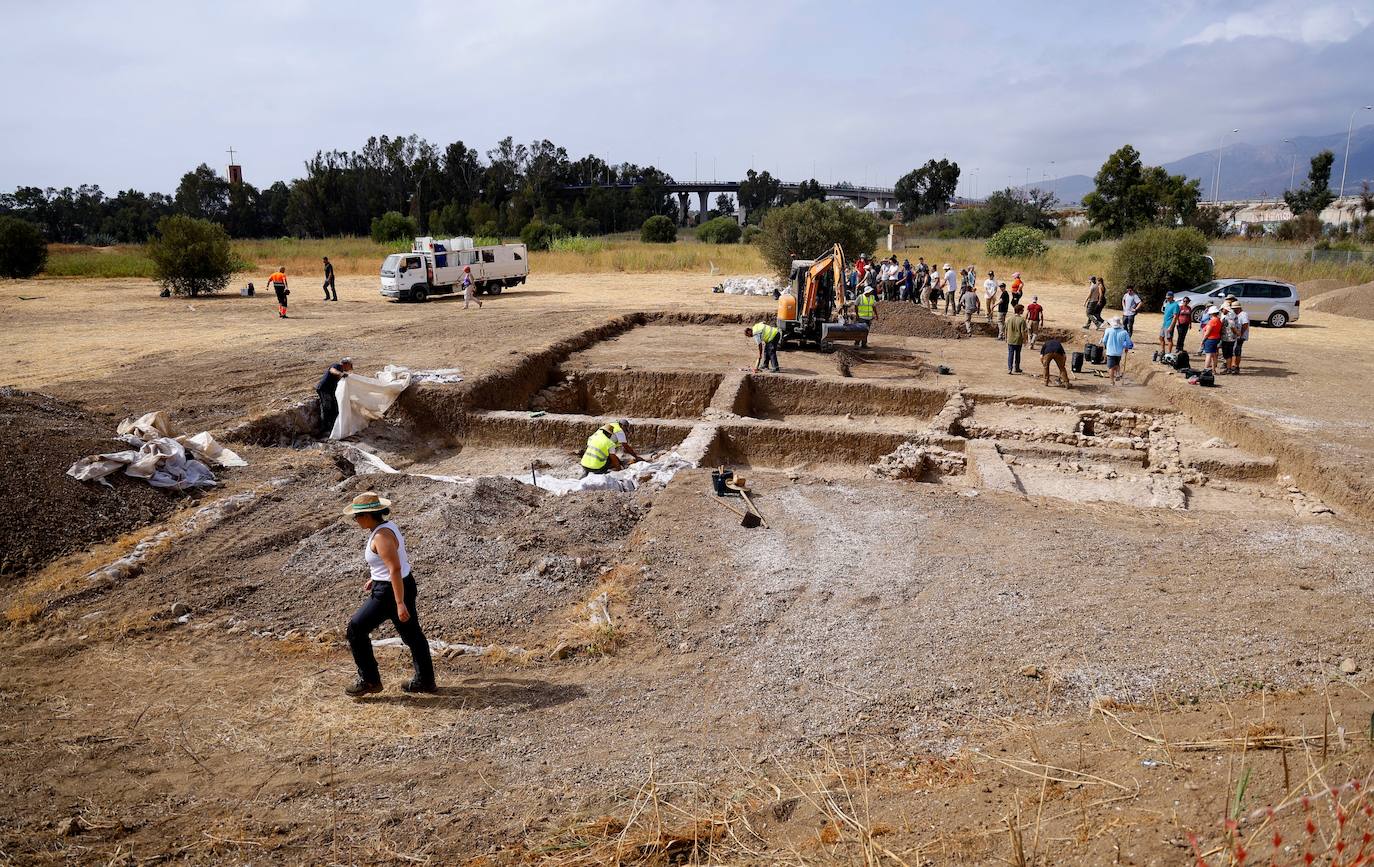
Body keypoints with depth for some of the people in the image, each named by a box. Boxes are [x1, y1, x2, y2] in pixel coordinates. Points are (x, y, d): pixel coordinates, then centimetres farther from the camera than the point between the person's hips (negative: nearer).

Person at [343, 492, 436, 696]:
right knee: (412, 633, 17)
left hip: (391, 591, -10)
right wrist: (376, 578, 25)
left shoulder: (381, 536, -24)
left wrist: (400, 604, -28)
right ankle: (425, 681, 28)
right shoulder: (387, 525, 5)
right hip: (404, 584, 10)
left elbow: (395, 569, -28)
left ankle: (370, 680, 12)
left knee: (356, 629, 3)